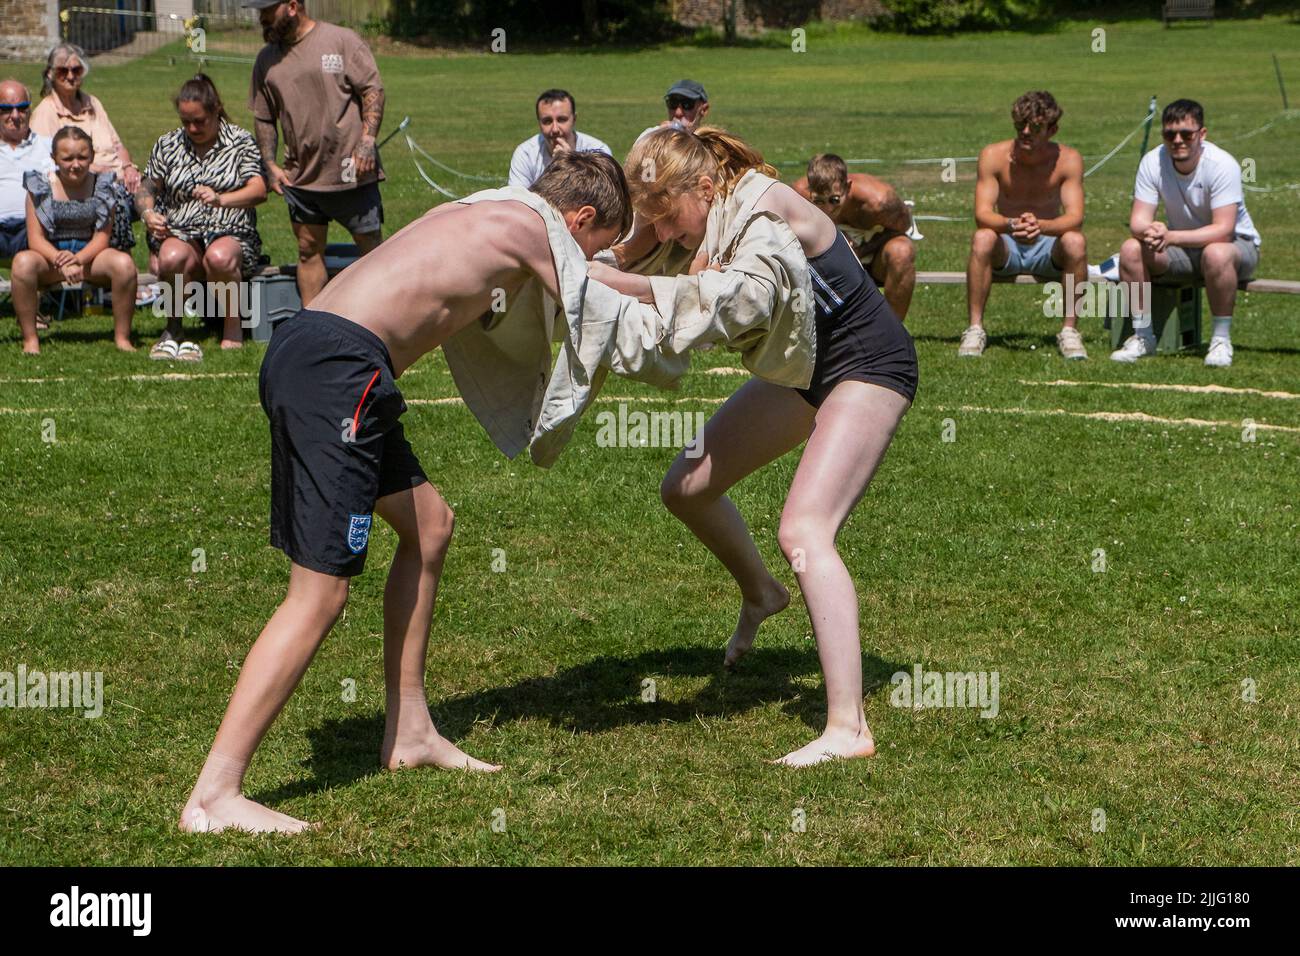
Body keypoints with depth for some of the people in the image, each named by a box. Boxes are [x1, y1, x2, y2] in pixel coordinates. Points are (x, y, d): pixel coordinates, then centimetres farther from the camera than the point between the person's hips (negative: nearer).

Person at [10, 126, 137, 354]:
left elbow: (102, 235, -7)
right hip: (51, 255, -1)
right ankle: (29, 339, -22)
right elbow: (35, 239, -9)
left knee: (124, 263, -31)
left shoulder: (101, 185, 0)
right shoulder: (41, 187, -3)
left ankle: (122, 337, -15)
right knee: (23, 262, -34)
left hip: (89, 254, 1)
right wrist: (61, 262, -29)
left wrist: (79, 259, -28)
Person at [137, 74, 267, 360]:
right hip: (182, 232, 2)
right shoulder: (167, 145, 16)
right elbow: (147, 188, 18)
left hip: (232, 234, -2)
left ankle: (233, 326, -16)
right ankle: (173, 328, -14)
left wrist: (221, 199, -25)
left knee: (219, 257, -39)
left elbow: (259, 191, -6)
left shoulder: (241, 141, 6)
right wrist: (148, 213, -6)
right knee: (172, 257, -36)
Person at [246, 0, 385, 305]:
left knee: (372, 248, 1)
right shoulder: (267, 59, 10)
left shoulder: (342, 41, -5)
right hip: (301, 176, 5)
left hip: (351, 173, -5)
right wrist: (270, 164, 6)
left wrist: (367, 141, -16)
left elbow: (373, 91, -7)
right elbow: (263, 118, 15)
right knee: (308, 252, 9)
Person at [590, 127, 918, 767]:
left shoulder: (762, 205, -28)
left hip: (867, 366, -9)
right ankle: (760, 594, 37)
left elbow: (744, 296, -45)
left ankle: (848, 728, -28)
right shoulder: (704, 219, -5)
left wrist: (632, 284, -48)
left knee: (803, 530, -24)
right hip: (801, 368, 9)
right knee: (687, 487, 7)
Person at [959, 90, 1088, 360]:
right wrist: (1011, 225, -43)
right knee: (982, 238, -32)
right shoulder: (993, 155, -12)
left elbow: (1075, 217, -21)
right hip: (1006, 249, 0)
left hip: (1048, 249, 0)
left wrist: (1041, 226, -43)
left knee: (1075, 242, -31)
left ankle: (1070, 330, -19)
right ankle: (975, 328, -24)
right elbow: (982, 214, -20)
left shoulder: (1068, 159, -11)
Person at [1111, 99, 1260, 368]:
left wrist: (1170, 236, -41)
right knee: (1131, 249, -21)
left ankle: (1221, 338, -21)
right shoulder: (1152, 162, -12)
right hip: (1181, 248, 4)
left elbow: (1223, 230, -30)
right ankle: (1143, 336, -7)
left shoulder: (1222, 164, -25)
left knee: (1216, 254, -39)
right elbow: (1138, 219, -12)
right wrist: (1148, 231, -38)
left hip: (1237, 244, -4)